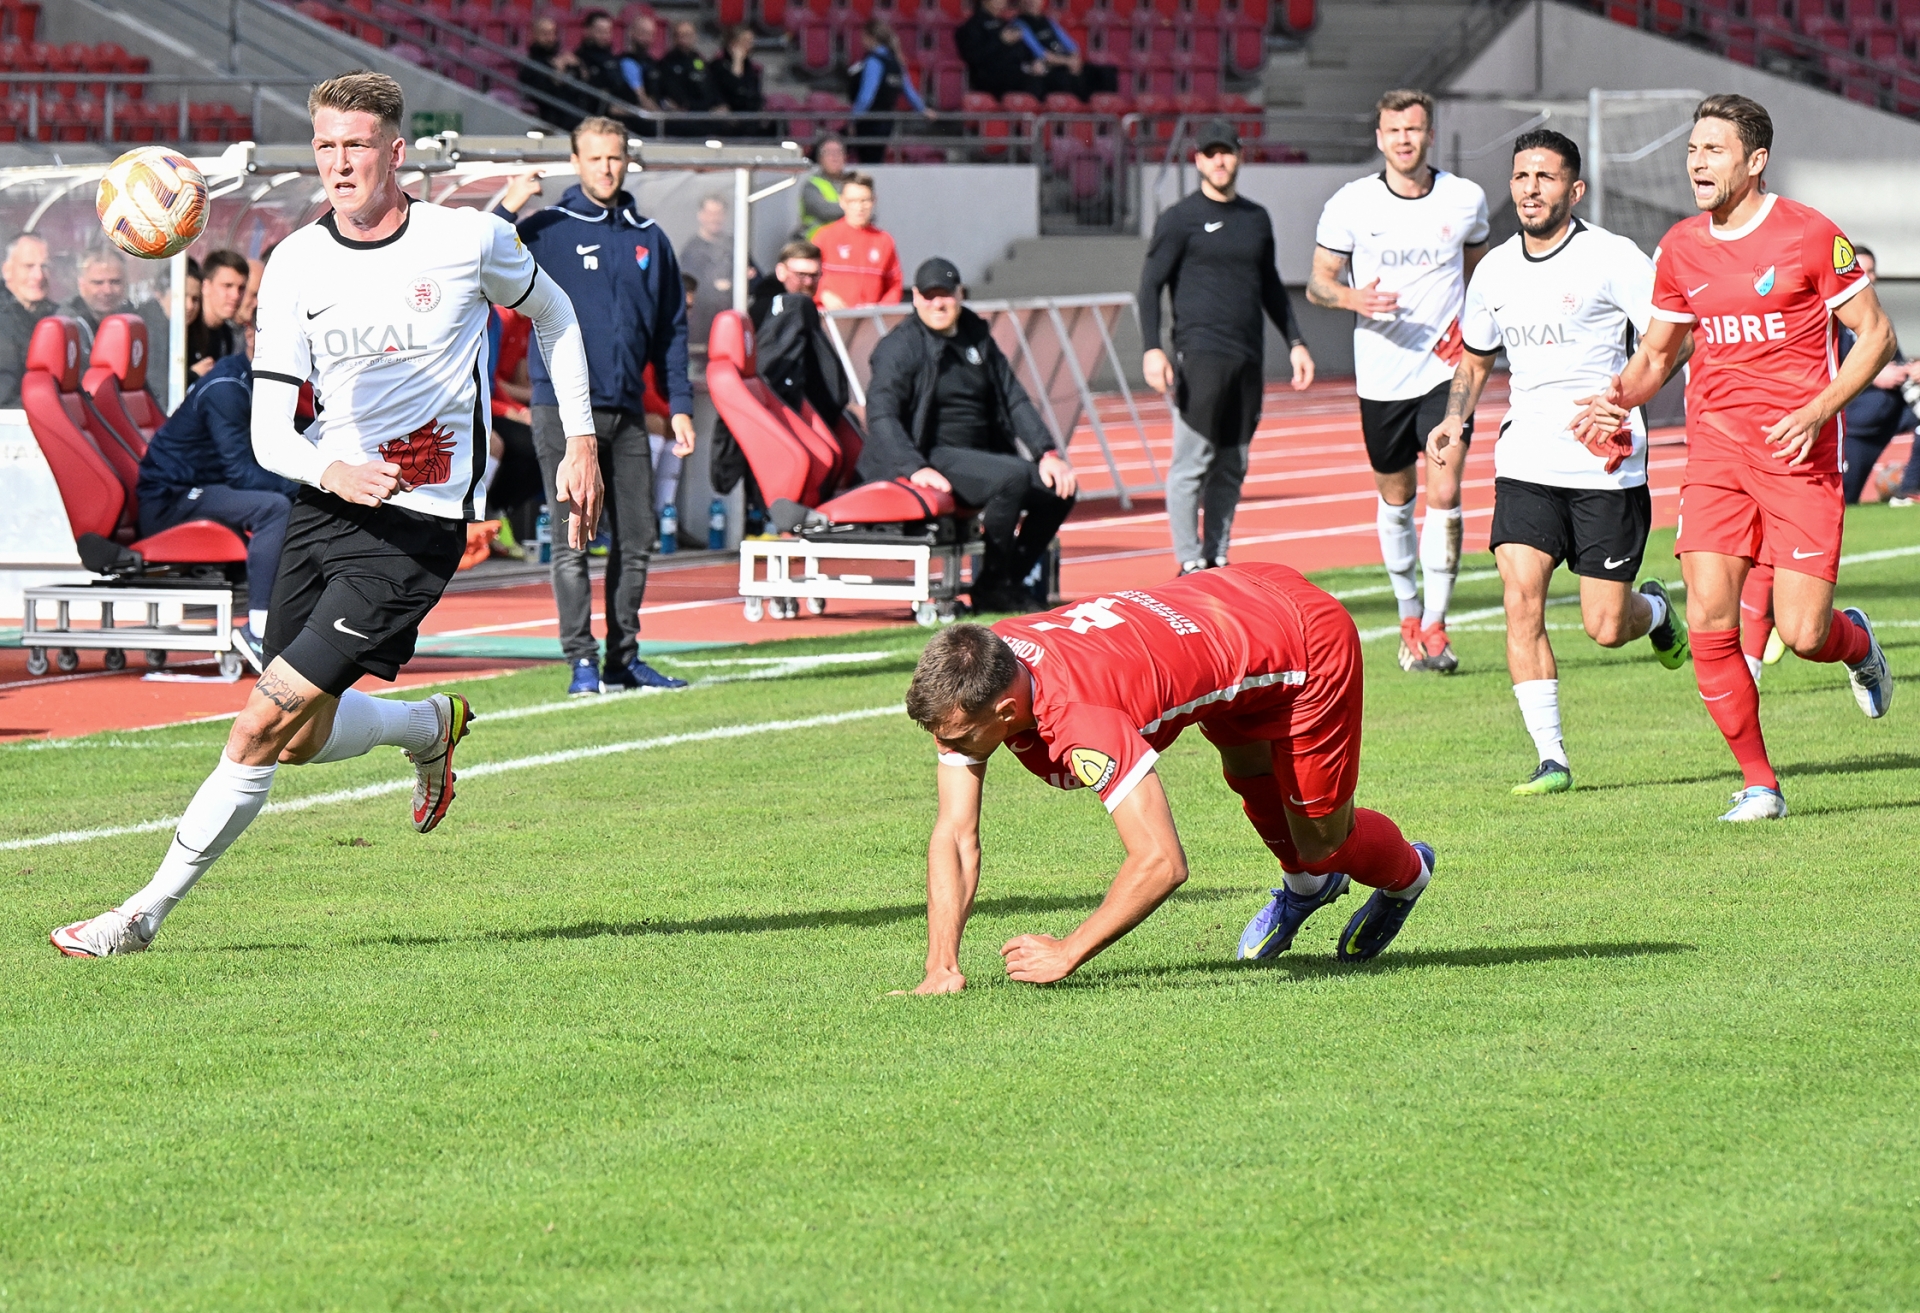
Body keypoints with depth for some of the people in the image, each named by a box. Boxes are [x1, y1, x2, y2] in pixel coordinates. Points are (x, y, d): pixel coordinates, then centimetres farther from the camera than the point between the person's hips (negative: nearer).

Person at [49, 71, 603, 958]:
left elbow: (552, 314, 15)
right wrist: (331, 469, -25)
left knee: (266, 724, -12)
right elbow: (268, 432, -4)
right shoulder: (296, 266, -1)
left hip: (415, 526, -5)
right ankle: (433, 726, 40)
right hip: (323, 502, 5)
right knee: (303, 741, 9)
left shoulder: (470, 240, -7)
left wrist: (582, 443, 11)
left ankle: (147, 912, -3)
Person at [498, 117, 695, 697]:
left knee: (636, 540, 6)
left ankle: (623, 659, 14)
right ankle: (582, 662, -3)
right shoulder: (546, 231, 0)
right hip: (564, 408, -4)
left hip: (627, 410, 4)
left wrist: (680, 404, 12)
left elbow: (672, 329, 18)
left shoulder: (649, 240, 12)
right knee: (573, 542, -5)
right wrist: (506, 209, -17)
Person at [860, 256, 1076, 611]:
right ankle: (991, 588, -18)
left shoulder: (978, 339, 16)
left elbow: (1015, 401, 16)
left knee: (1058, 488, -10)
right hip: (933, 458, -7)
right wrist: (915, 469, -30)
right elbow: (881, 416, -15)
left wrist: (1047, 452, 0)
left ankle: (1014, 578, 1)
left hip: (982, 455, 7)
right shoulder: (899, 348, -4)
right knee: (1012, 477, -30)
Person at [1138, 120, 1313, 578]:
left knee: (1233, 465, 5)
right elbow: (1150, 285, -3)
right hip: (1200, 354, -6)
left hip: (1249, 359, 6)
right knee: (1193, 461, -9)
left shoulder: (1257, 218, 17)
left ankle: (1217, 560, 10)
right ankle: (1190, 564, -6)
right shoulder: (1180, 219, 1)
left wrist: (1294, 342, 18)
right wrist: (1152, 348, -15)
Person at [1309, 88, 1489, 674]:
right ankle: (1408, 615, 30)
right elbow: (1318, 282, 3)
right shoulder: (1351, 204, -3)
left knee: (1444, 494, -13)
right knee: (1395, 497, 12)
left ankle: (1435, 626, -8)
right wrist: (1353, 298, -18)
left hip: (1446, 368, -1)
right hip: (1382, 376, 1)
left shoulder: (1465, 198, 1)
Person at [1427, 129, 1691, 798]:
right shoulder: (1494, 270, 9)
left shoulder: (1612, 258, -8)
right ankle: (1551, 757, -8)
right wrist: (1457, 420, 6)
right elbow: (1474, 358, 24)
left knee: (1607, 628, -1)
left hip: (1607, 465, -4)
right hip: (1526, 461, 4)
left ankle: (1656, 610, 37)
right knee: (1521, 602, -14)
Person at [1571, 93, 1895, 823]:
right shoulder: (1681, 249, 8)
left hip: (1798, 454, -4)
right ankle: (1758, 783, 4)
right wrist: (1620, 398, -2)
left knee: (1801, 634, -10)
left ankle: (1855, 642, 28)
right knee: (1709, 621, -10)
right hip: (1715, 448, 4)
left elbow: (1875, 334, -2)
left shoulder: (1810, 236, -7)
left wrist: (1818, 411, -16)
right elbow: (1657, 353, 20)